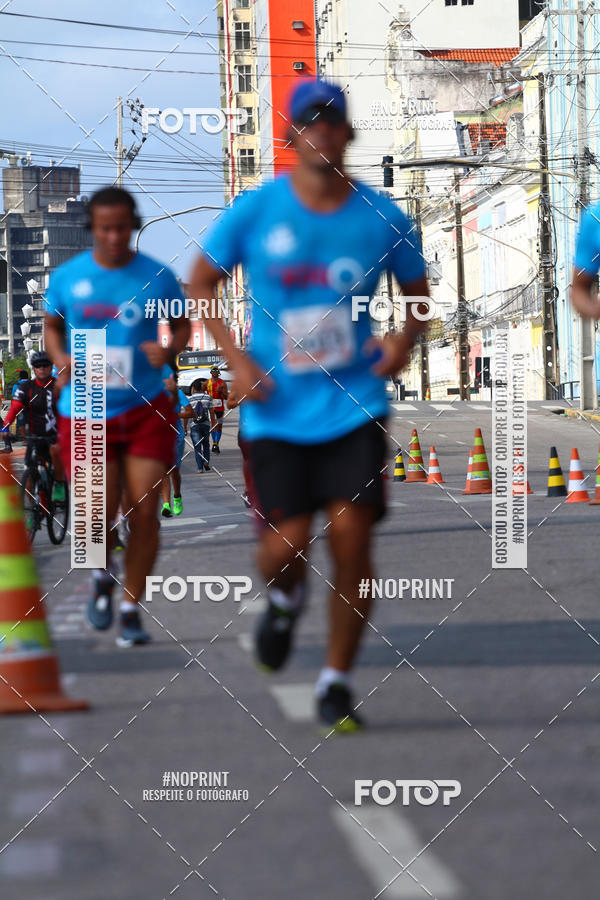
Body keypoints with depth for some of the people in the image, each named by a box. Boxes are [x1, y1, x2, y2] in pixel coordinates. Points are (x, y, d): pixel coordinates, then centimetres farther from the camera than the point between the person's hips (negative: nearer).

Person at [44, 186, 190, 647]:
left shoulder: (157, 276, -4)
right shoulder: (67, 277, -1)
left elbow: (182, 324, 9)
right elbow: (52, 325, 15)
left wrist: (170, 350, -12)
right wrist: (61, 359, -5)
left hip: (146, 407, 0)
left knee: (144, 510, -4)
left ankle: (131, 608, 13)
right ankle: (102, 574, 28)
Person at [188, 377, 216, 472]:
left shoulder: (190, 399, -4)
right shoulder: (207, 397, 1)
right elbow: (211, 412, 3)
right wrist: (213, 423, 15)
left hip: (194, 425, -2)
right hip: (206, 424, 2)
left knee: (197, 446, 2)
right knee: (206, 444, 19)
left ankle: (200, 467, -3)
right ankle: (206, 461, 1)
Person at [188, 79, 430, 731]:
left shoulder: (382, 218, 0)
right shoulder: (255, 212, -4)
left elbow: (418, 294, 14)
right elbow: (200, 284, 7)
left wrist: (406, 340, -8)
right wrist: (235, 357, -5)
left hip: (354, 406, 1)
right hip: (276, 412, 0)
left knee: (350, 537, -9)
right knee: (287, 543, -7)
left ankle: (336, 683, 8)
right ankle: (284, 599, 32)